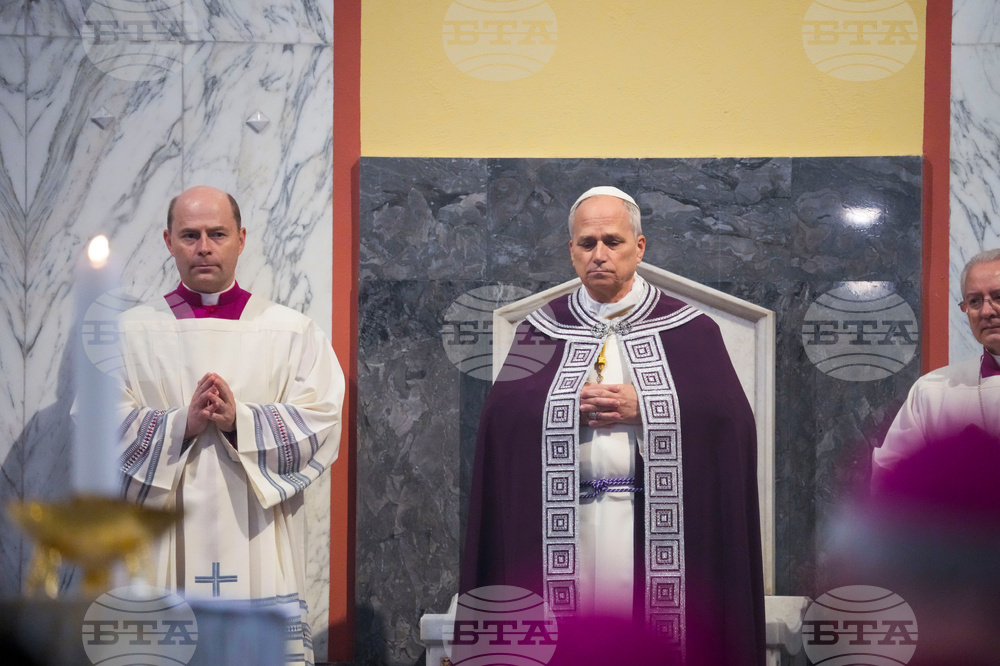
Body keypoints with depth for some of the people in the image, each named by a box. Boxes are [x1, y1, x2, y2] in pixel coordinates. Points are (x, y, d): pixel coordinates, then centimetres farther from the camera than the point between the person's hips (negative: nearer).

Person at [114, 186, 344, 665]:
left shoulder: (293, 333, 10)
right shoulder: (131, 333, 10)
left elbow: (321, 429, 0)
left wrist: (240, 422, -14)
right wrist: (182, 424, -15)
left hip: (260, 554, 0)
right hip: (160, 558, 0)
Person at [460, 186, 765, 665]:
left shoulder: (686, 329, 4)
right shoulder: (542, 329, 10)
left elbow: (731, 417, -6)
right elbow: (501, 414, 0)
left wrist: (642, 407, -11)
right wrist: (572, 403, -12)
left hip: (660, 524, -1)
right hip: (563, 524, 1)